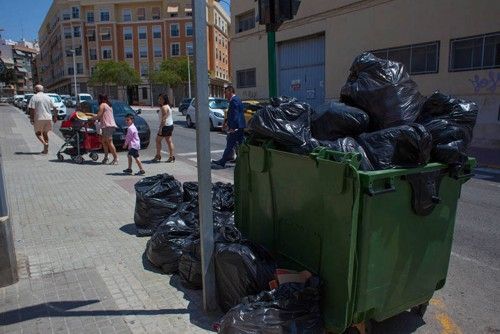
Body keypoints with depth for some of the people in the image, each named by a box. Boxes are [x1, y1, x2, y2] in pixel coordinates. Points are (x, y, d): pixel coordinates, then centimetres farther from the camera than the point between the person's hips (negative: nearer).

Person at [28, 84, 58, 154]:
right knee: (45, 133, 14)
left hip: (39, 118, -4)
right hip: (48, 118, 4)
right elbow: (54, 108, 9)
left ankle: (45, 143, -18)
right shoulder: (48, 97, 10)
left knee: (38, 133, 9)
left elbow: (32, 109, -11)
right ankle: (46, 149, 12)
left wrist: (31, 118, -7)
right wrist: (55, 117, 16)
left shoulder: (34, 97, -4)